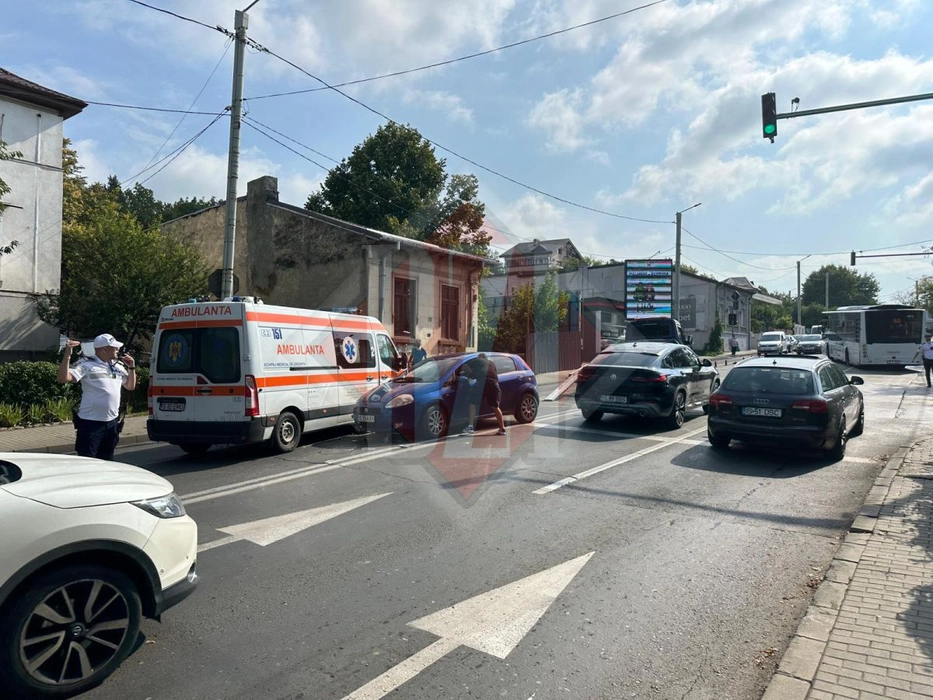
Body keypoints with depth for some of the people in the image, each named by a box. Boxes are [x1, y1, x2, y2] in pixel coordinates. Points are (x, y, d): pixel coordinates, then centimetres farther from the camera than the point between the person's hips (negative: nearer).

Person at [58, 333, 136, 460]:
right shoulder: (87, 365, -10)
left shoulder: (118, 367, 11)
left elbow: (130, 386, 21)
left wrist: (131, 368, 8)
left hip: (112, 422, 7)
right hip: (90, 423, -6)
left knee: (106, 460, 17)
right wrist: (67, 355, -29)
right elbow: (63, 378, -21)